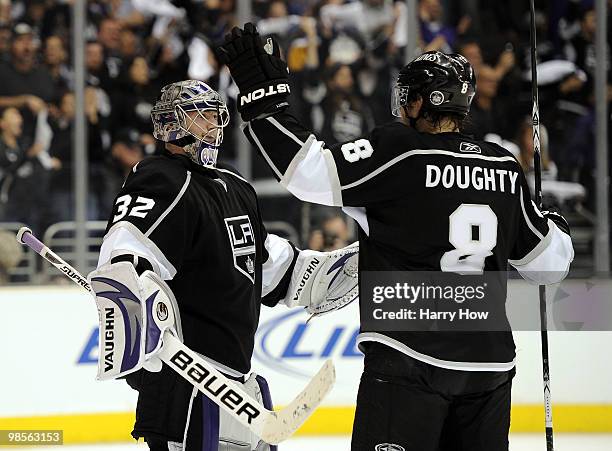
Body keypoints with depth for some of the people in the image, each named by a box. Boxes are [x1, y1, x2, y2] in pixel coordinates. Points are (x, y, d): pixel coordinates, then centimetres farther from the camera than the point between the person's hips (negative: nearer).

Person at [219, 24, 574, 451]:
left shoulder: (399, 151, -9)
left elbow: (315, 175, -17)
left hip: (410, 365, -6)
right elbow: (549, 262, 17)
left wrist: (264, 99, -11)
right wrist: (557, 229, 41)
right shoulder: (504, 167, 9)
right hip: (491, 365, 6)